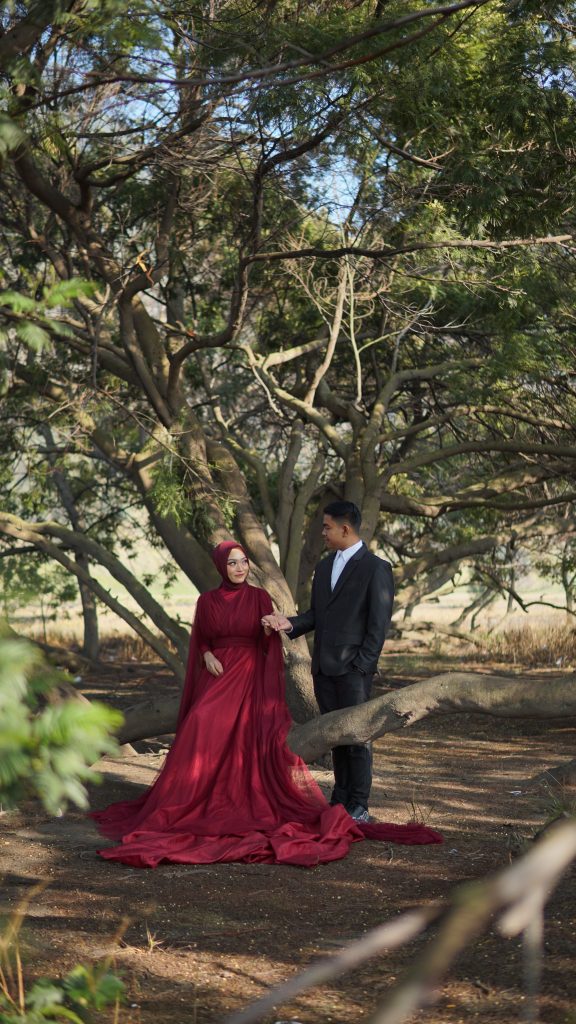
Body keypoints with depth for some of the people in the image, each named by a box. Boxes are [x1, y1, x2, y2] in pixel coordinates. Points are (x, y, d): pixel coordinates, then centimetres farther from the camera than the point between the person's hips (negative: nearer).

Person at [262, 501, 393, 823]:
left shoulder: (375, 568, -6)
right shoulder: (324, 567, 15)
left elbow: (379, 624, -9)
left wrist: (362, 665, -14)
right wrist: (290, 624, -1)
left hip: (353, 668, -7)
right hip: (324, 667, 7)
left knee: (357, 736, -3)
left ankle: (359, 806, 2)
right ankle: (341, 800, 17)